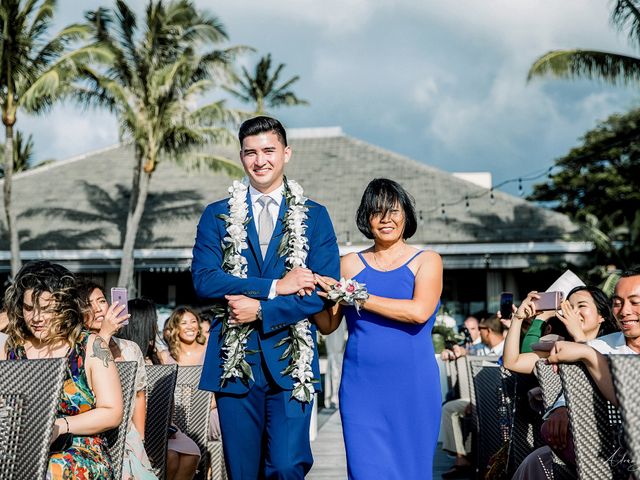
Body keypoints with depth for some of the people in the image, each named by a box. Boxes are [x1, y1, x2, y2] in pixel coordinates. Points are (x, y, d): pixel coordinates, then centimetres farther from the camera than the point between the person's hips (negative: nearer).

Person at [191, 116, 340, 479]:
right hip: (235, 361, 2)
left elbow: (322, 291, -2)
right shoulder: (217, 215, 9)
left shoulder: (315, 216, 7)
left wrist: (260, 309, -13)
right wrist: (274, 286, -12)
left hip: (291, 362, -1)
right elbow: (203, 279, -5)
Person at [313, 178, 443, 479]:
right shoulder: (351, 264, 9)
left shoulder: (427, 261, 3)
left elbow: (419, 311, -15)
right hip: (362, 387, 1)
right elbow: (327, 325, 8)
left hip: (412, 387, -1)